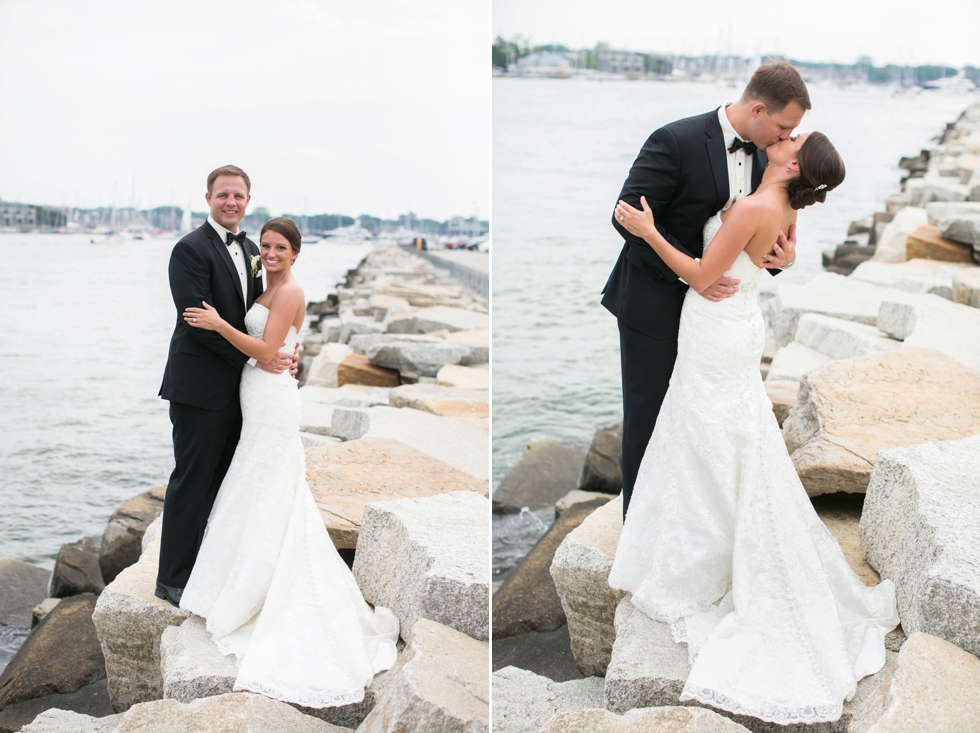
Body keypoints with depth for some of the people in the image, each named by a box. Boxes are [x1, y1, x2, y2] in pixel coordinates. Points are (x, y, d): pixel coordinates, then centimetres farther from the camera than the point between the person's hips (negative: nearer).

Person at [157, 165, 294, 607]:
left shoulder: (250, 250, 14)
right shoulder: (192, 249, -12)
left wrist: (281, 350, -2)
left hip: (236, 386, 8)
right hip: (200, 386, -8)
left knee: (223, 481, 14)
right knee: (192, 482, -2)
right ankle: (173, 579, 8)